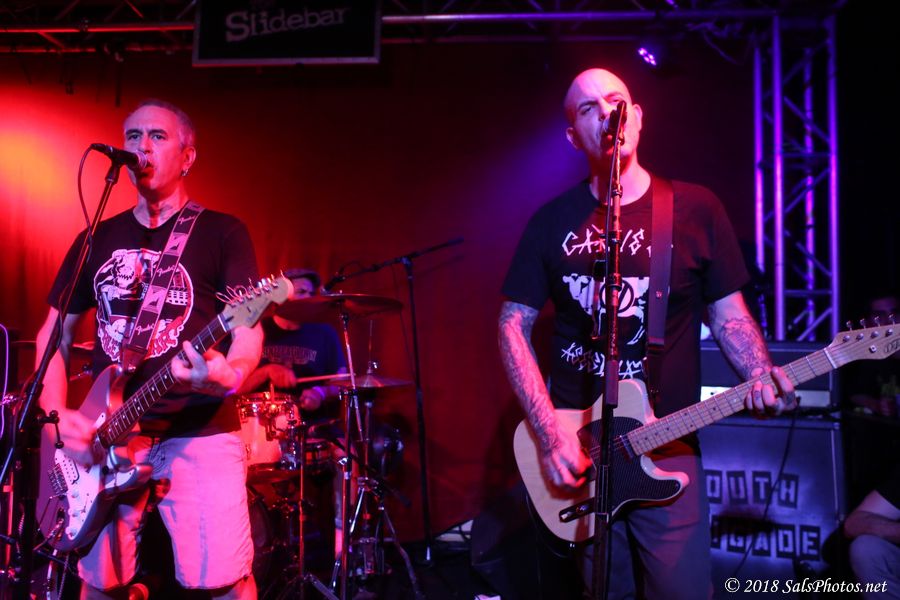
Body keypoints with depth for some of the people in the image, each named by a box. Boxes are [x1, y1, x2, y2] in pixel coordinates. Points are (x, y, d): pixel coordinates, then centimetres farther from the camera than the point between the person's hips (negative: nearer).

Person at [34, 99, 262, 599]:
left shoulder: (222, 233, 1)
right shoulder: (97, 239, 14)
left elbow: (249, 328, -7)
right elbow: (54, 334, 17)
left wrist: (229, 375, -29)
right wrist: (58, 413, 2)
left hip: (201, 435, -4)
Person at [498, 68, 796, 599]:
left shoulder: (695, 209, -1)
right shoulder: (553, 221, 1)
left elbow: (728, 313, 4)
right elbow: (514, 325, 0)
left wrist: (763, 377, -17)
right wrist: (550, 434, -9)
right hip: (574, 448, 2)